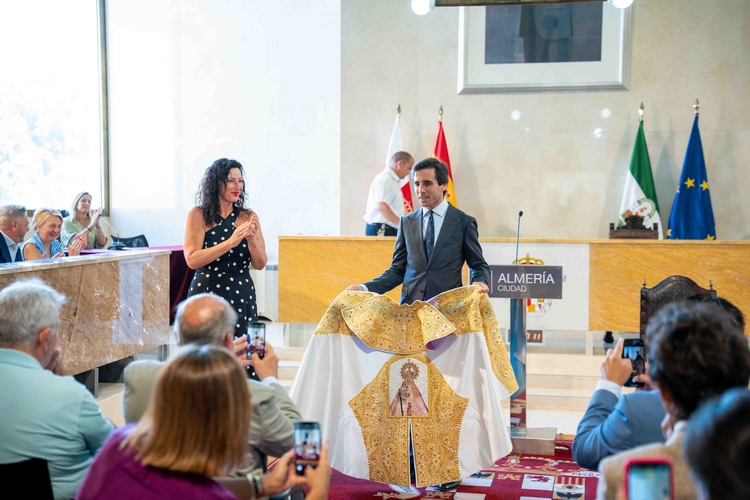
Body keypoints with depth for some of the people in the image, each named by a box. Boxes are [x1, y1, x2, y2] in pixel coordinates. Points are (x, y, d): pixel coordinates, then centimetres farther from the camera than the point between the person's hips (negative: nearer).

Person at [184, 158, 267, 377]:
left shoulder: (248, 217, 7)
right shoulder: (198, 215, 0)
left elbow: (260, 264, 4)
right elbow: (192, 259, -10)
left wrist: (251, 239, -15)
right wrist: (230, 242, -19)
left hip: (241, 296, 2)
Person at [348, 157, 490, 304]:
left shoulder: (464, 222, 0)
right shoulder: (407, 222, 8)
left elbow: (479, 266, 6)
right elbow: (398, 270, 9)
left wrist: (479, 282, -16)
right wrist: (365, 288, -4)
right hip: (410, 306, 2)